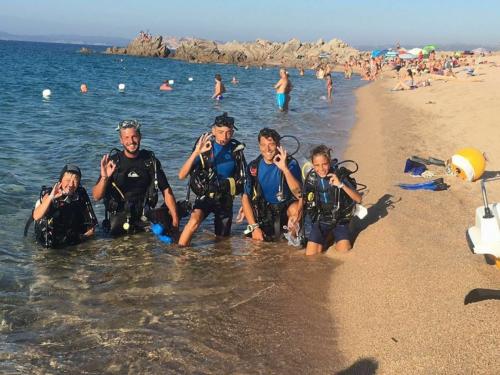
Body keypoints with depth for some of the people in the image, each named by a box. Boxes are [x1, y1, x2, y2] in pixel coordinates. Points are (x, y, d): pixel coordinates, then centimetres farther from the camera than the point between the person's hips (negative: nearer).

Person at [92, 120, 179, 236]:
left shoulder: (150, 160, -2)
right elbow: (97, 196, -8)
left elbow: (166, 191, -1)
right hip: (119, 213, -1)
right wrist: (104, 178, -28)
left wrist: (175, 219, -11)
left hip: (144, 213, 1)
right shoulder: (113, 161, -6)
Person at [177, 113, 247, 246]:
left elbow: (242, 179, 9)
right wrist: (196, 152, -33)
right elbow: (181, 175, -20)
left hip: (226, 199, 3)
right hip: (205, 196, -3)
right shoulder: (205, 147, -11)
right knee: (195, 220, -32)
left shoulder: (236, 150, -3)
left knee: (223, 237, 13)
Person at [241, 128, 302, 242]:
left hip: (286, 207, -3)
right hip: (265, 209, 3)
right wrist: (254, 227, -14)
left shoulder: (290, 163, -16)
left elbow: (298, 193, -30)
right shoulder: (254, 167, -8)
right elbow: (245, 198, -6)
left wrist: (285, 169, -43)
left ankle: (293, 235, -4)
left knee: (295, 208, -34)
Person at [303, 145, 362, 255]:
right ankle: (328, 237, 17)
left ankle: (336, 237, 15)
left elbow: (358, 199, -24)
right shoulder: (311, 178, -9)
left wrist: (341, 185, -37)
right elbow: (304, 201, 8)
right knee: (310, 253, -14)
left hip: (340, 220, -1)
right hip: (320, 221, 1)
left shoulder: (340, 175, -17)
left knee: (344, 250, -20)